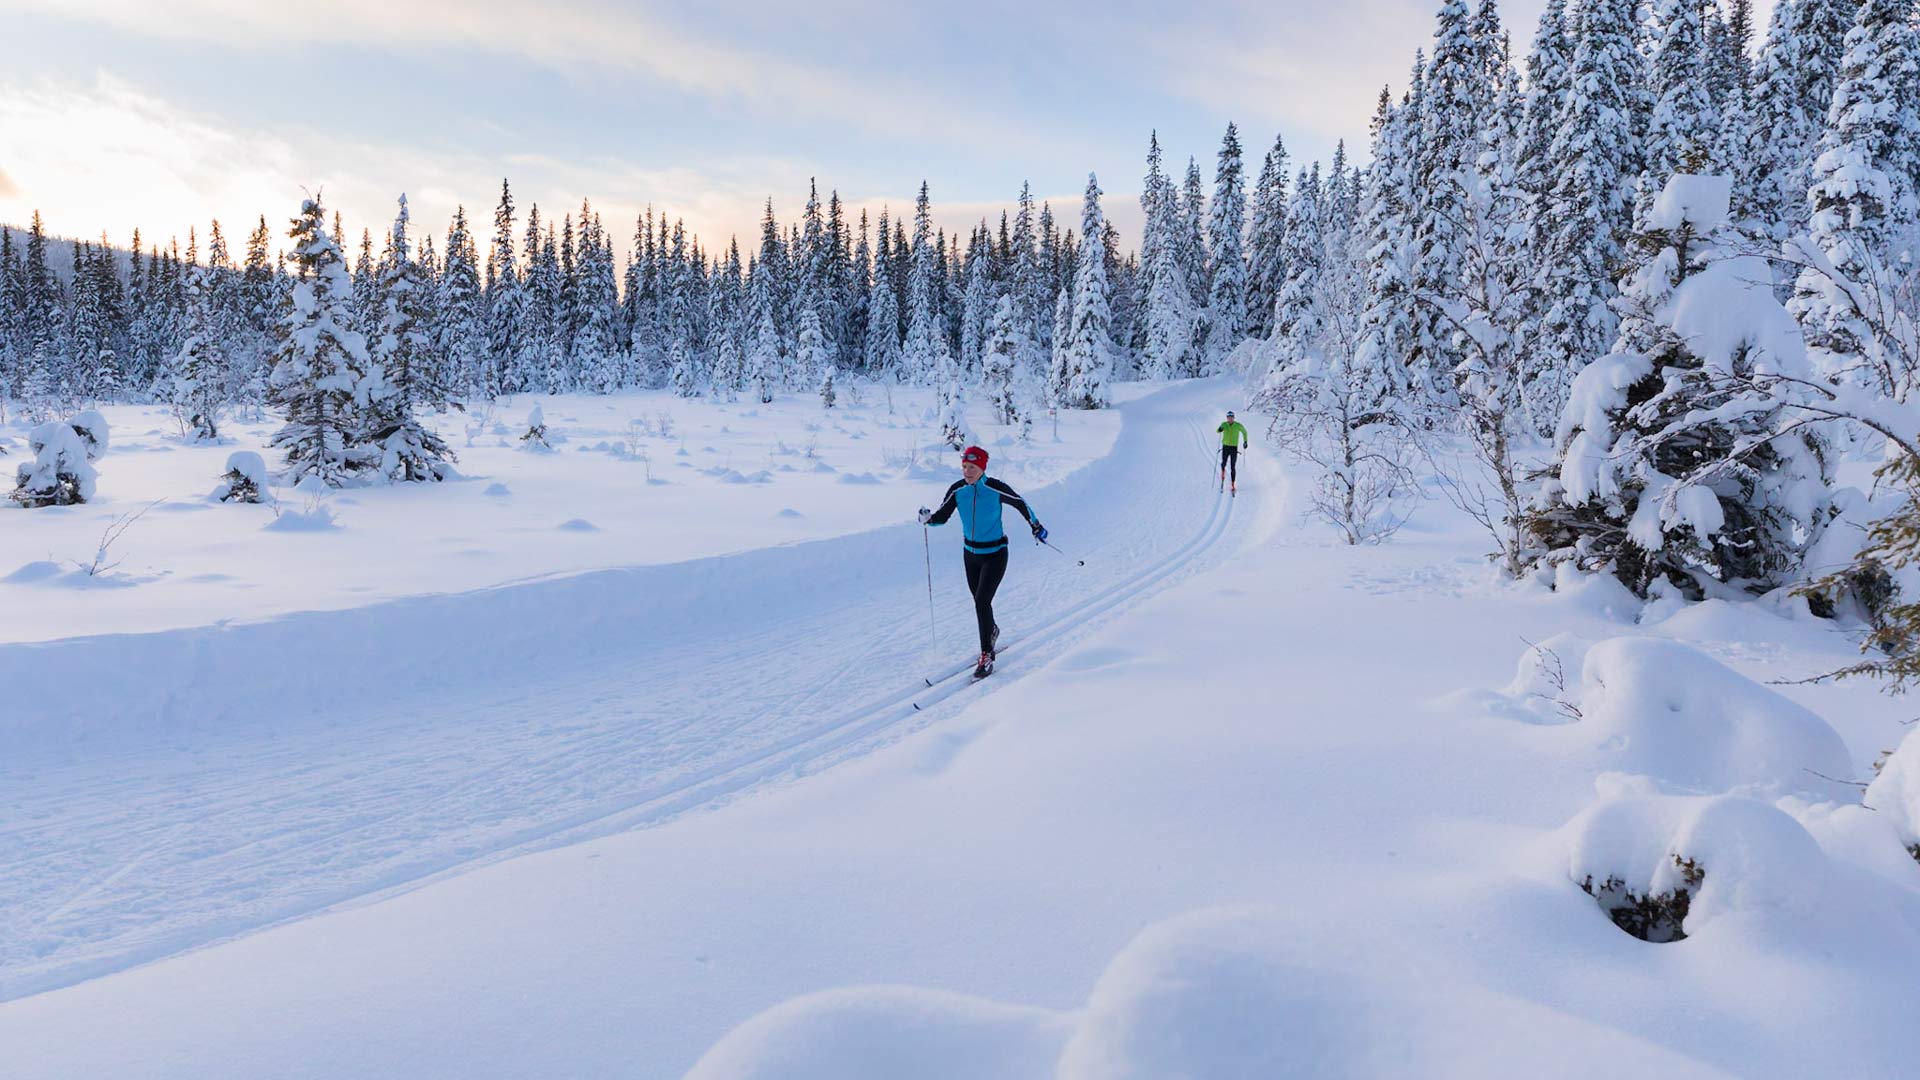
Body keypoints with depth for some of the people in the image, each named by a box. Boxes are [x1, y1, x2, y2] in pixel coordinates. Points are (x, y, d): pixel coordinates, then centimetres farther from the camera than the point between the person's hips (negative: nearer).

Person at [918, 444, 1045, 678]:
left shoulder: (997, 488, -19)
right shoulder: (957, 490, -9)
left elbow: (1020, 503, -2)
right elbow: (942, 517, -4)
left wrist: (1035, 525, 11)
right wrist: (928, 518, -27)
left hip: (995, 554, -5)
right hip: (970, 553, 5)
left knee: (982, 601, -16)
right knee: (979, 601, 20)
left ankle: (987, 656, -7)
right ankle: (991, 631, 50)